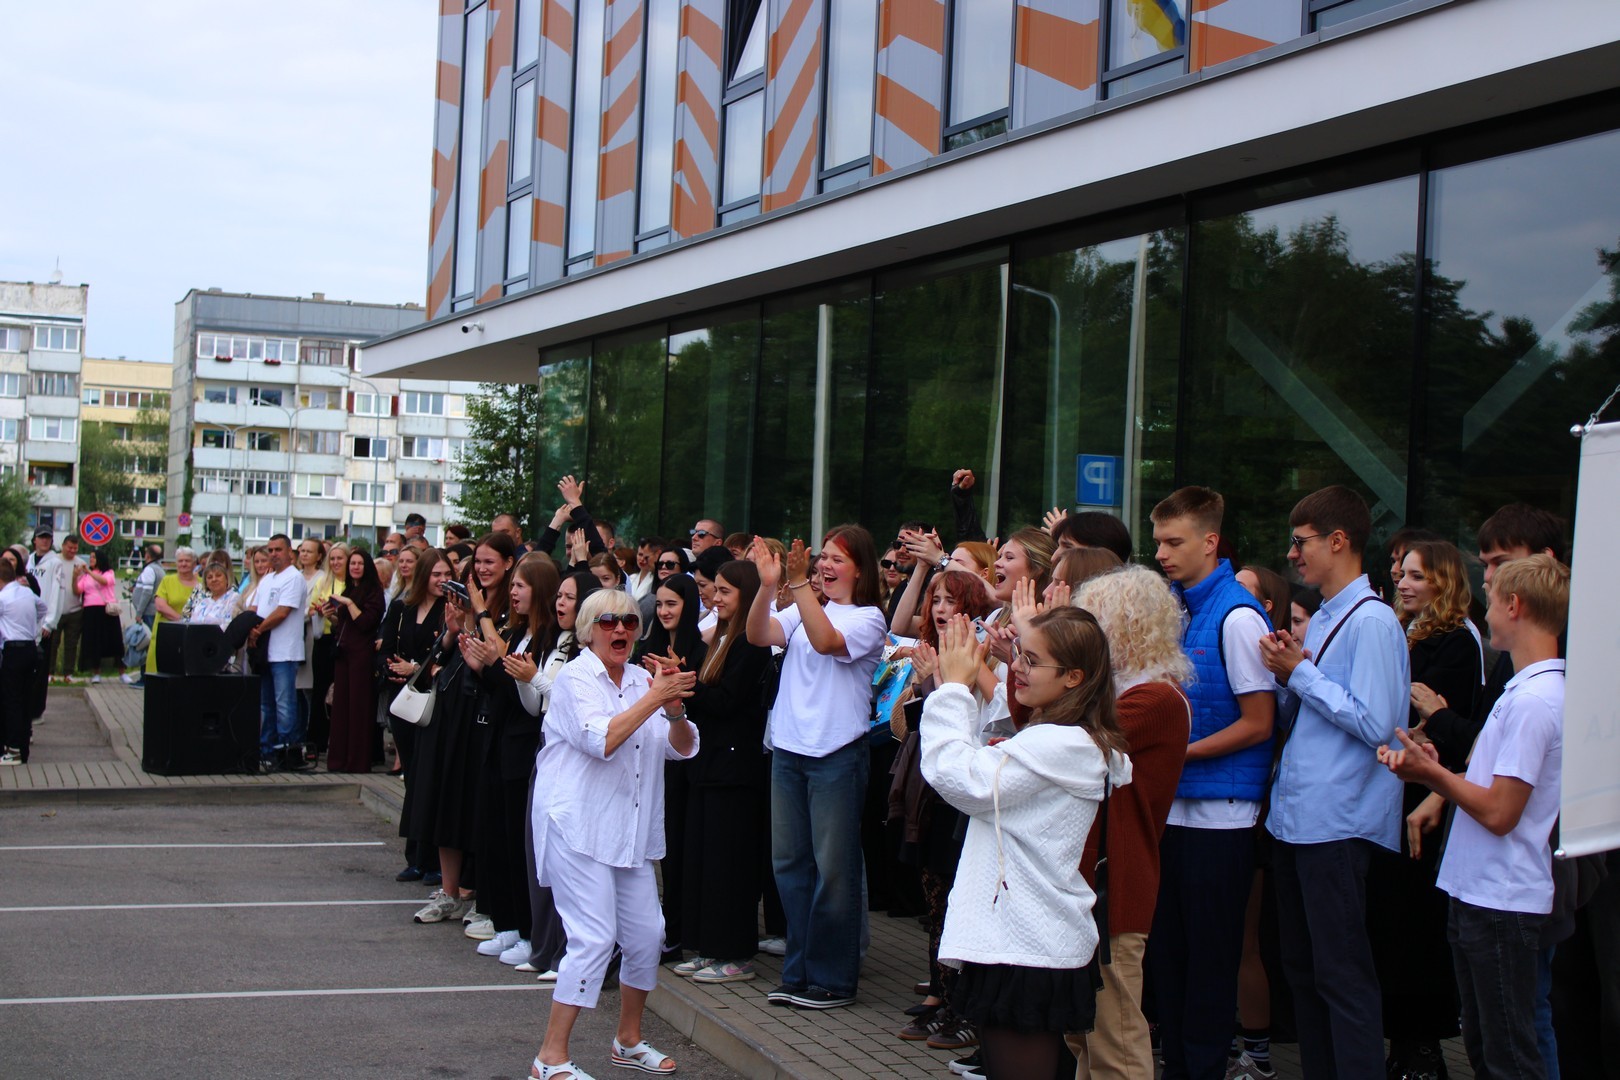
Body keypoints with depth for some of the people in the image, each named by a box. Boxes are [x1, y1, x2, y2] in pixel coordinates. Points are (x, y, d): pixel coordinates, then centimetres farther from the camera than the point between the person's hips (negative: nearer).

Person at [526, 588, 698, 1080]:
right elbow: (601, 740, -21)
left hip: (632, 832, 7)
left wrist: (675, 711, -12)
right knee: (593, 939, -13)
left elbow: (682, 748, 8)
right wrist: (654, 700, -21)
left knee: (646, 935, 8)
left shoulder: (641, 679, 12)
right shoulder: (575, 678, -6)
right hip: (579, 827, -7)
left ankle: (628, 1039, 27)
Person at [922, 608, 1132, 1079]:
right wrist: (956, 689, 9)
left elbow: (959, 778, -21)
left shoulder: (1058, 746, -20)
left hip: (1025, 955, -11)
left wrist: (955, 687, -10)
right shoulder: (1072, 740, 14)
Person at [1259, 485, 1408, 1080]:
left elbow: (1374, 723, -22)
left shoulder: (1372, 621, -13)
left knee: (1342, 974, -5)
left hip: (1337, 823, -10)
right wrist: (1287, 677, 1)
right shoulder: (1320, 619, 15)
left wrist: (1300, 673, -15)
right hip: (1294, 816, 10)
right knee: (1301, 965, 16)